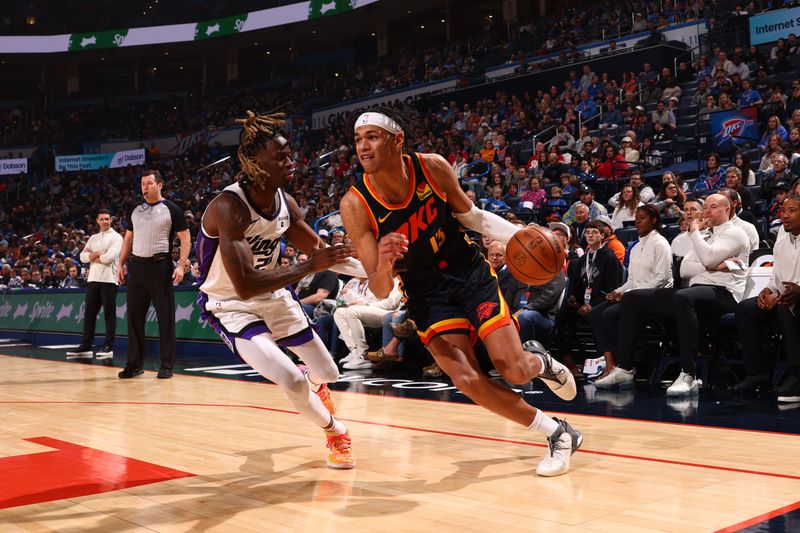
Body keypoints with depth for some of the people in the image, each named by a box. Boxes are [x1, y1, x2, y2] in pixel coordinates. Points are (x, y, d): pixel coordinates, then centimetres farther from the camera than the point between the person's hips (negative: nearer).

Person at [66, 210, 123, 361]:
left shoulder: (116, 237, -2)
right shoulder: (93, 238, 18)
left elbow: (110, 256, -15)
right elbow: (83, 256, 9)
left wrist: (93, 257, 0)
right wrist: (97, 254, -7)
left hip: (109, 280, -6)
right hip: (93, 280, 7)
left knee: (109, 314, -3)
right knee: (89, 313, 7)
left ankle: (108, 347, -1)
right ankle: (85, 346, 12)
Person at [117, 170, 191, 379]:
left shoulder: (171, 210, -2)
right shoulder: (135, 211, 13)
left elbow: (185, 238, -5)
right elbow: (128, 238, 20)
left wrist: (181, 265, -15)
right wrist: (121, 264, 11)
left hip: (160, 266, -5)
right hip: (137, 266, 5)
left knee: (165, 317, -2)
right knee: (134, 316, 6)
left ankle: (167, 365, 5)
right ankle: (135, 364, 14)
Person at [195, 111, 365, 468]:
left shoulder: (285, 203, -8)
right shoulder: (229, 206, -31)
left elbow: (320, 251, 8)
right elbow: (245, 285, -39)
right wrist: (309, 267, -36)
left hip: (273, 296, 7)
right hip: (231, 306, -7)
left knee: (327, 372, 16)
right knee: (291, 380, -23)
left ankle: (315, 386, 55)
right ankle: (336, 433, 8)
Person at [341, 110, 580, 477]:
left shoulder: (432, 167, -14)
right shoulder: (355, 205, -18)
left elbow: (470, 215, 5)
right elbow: (379, 291, -16)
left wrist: (520, 236, -10)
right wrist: (384, 265, -40)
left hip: (470, 272, 1)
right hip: (426, 293, 0)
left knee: (515, 371, -9)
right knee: (467, 380, -17)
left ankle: (539, 360, 30)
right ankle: (558, 434, 2)